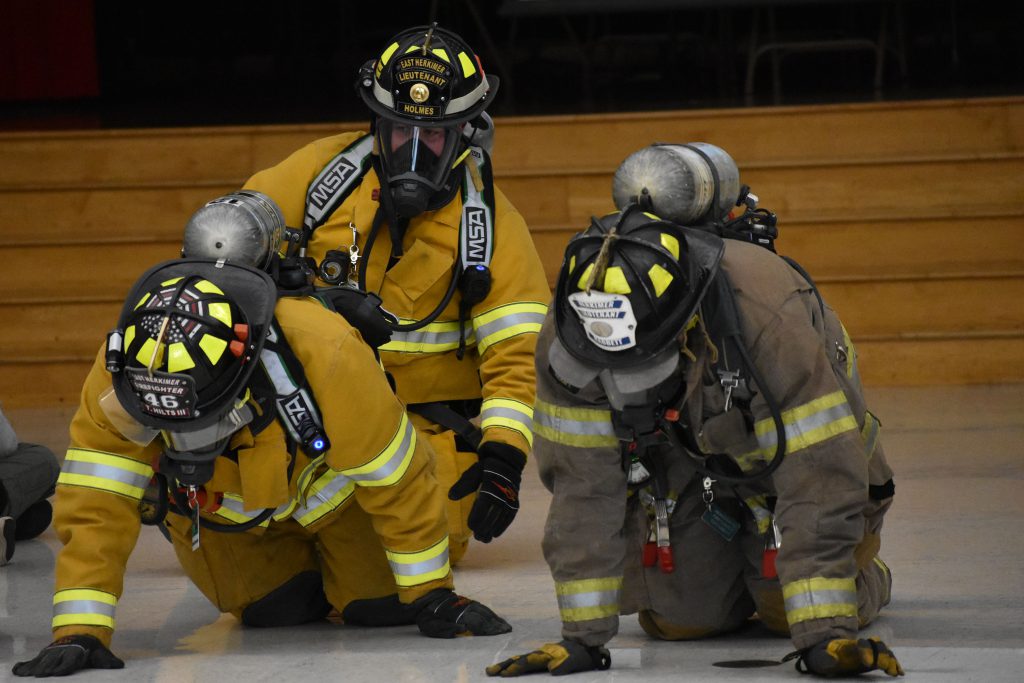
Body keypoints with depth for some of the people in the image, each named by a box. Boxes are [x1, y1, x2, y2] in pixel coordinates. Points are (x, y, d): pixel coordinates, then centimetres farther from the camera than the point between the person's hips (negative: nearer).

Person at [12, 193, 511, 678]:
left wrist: (431, 595, -20)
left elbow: (395, 478, -30)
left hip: (331, 483, -1)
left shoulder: (325, 353, -45)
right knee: (277, 609, -5)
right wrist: (78, 633, -42)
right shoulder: (117, 378, -40)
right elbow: (95, 509, -34)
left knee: (383, 602, -5)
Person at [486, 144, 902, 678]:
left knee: (791, 611, -10)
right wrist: (583, 637, -26)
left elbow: (818, 476, -41)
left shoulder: (773, 315, -44)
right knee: (679, 618, -4)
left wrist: (824, 636, -43)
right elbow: (582, 482, -24)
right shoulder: (566, 338, -31)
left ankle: (864, 575, 25)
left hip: (787, 446, -3)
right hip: (685, 458, 3)